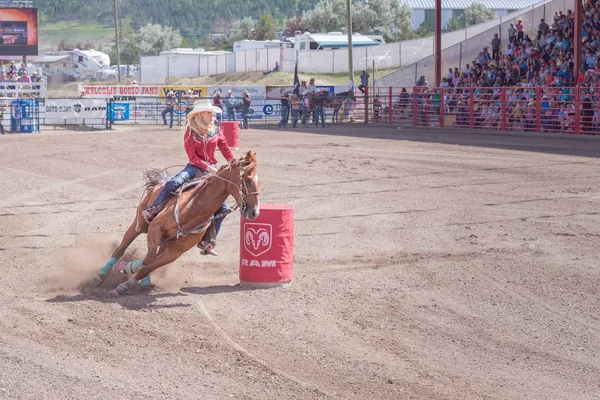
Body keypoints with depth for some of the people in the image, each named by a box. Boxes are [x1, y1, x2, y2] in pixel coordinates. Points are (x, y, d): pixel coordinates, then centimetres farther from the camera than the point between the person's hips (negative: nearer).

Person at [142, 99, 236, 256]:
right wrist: (209, 168, -21)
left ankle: (208, 242, 1)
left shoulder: (216, 131, 6)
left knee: (223, 206, -5)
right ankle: (152, 211, -24)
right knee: (173, 183, -34)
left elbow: (226, 151, 3)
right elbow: (193, 156, -10)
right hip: (195, 167, -3)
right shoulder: (190, 132, -4)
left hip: (212, 169, 3)